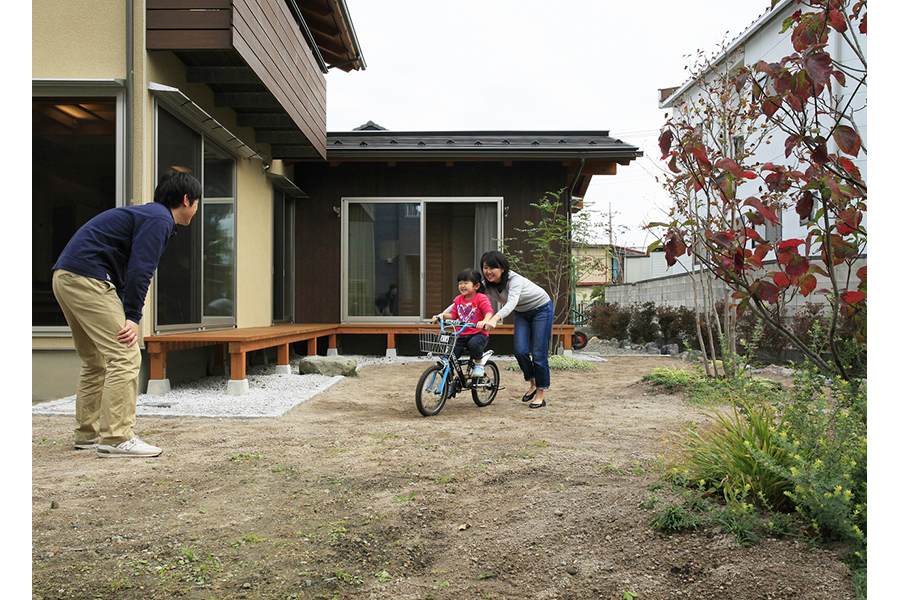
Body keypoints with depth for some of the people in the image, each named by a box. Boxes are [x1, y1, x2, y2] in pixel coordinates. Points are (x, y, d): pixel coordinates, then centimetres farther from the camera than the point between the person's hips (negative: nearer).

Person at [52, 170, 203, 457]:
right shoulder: (158, 220, -8)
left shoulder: (145, 214, 24)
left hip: (65, 278, 11)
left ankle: (87, 433, 25)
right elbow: (140, 269, -19)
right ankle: (116, 439, -13)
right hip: (87, 279, -11)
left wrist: (125, 310, 18)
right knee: (125, 358, -13)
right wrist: (133, 317, -21)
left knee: (95, 361, 17)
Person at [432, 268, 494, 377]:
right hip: (462, 335, 5)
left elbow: (489, 311, -20)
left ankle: (479, 364, -9)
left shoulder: (481, 298, -6)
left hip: (478, 334, -5)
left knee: (474, 343, -39)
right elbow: (453, 315, 16)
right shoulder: (458, 299, 13)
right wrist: (442, 315, -4)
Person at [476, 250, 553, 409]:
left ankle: (540, 395, 5)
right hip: (521, 313, 6)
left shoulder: (514, 279, -35)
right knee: (520, 351, -8)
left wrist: (495, 319, -70)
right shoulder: (487, 285, -16)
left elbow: (512, 302, -52)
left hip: (542, 309, -5)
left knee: (539, 353, -7)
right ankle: (532, 385, 16)